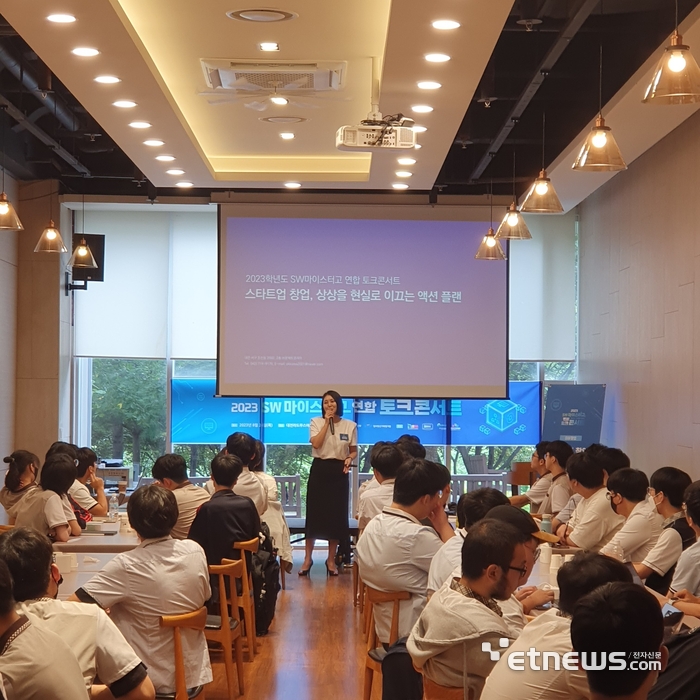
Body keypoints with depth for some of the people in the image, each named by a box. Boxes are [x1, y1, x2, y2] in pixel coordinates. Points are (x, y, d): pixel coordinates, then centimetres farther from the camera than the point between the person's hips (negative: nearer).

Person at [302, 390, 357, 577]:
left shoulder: (350, 425, 4)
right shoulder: (316, 422, 1)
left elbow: (354, 451, 10)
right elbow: (316, 444, -15)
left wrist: (349, 459, -12)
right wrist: (327, 422, -14)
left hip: (339, 471, 1)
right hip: (319, 470, -1)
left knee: (337, 515, 4)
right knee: (314, 513, 0)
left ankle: (331, 560, 15)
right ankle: (308, 558, 10)